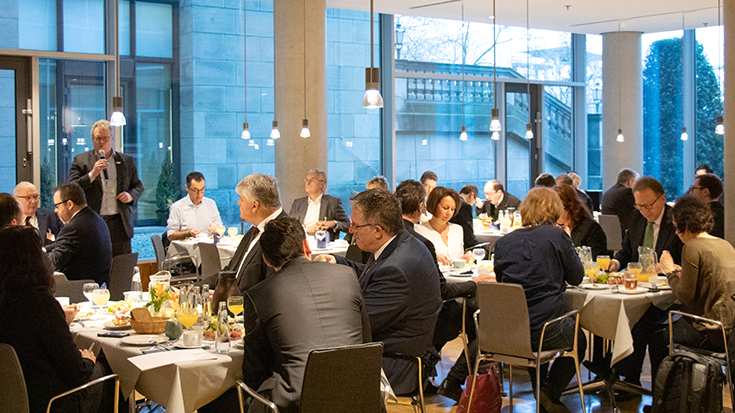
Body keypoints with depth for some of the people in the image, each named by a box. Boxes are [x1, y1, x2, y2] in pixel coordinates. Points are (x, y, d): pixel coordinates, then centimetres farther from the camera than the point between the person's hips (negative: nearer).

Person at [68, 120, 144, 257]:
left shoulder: (127, 161, 14)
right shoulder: (80, 161, 7)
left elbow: (138, 185, 21)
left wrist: (131, 195, -1)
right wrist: (92, 174, -15)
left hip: (119, 224, 2)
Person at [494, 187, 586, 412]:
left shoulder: (503, 242, 5)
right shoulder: (557, 236, -5)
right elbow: (576, 277, 5)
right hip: (545, 329, -5)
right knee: (578, 340, 27)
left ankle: (540, 391, 39)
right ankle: (550, 393, 14)